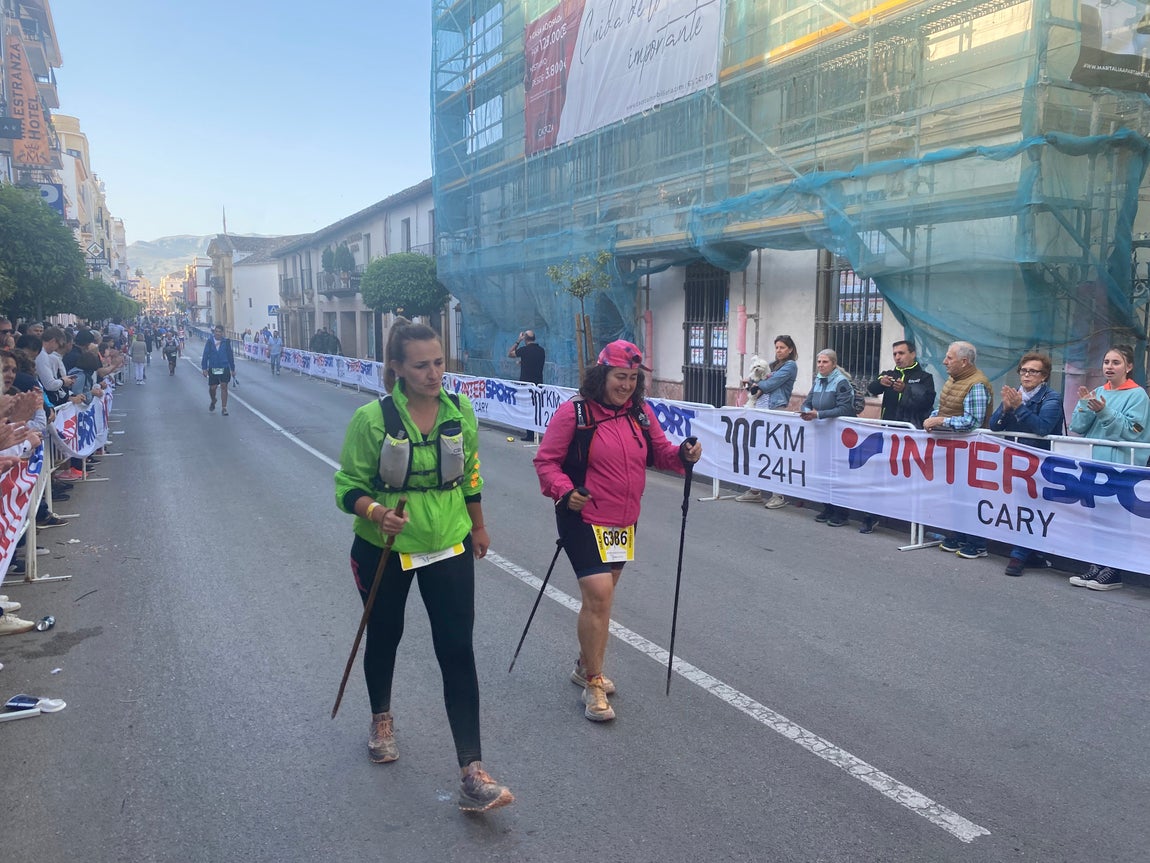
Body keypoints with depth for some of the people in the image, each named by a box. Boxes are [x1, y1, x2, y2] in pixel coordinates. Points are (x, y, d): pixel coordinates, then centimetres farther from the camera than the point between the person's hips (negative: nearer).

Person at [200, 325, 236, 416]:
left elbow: (230, 356, 6)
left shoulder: (226, 342, 0)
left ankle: (224, 408, 1)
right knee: (212, 388, 7)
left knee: (224, 387, -4)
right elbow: (205, 356, 2)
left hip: (224, 368, -1)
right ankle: (213, 401, 39)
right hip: (212, 369, 1)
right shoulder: (209, 342, 0)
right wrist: (204, 368, -3)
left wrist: (232, 369, 8)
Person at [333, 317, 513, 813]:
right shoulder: (372, 419, -17)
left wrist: (478, 527, 18)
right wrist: (375, 512, -32)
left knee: (458, 652, -5)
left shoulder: (460, 411, -6)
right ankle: (382, 719, 51)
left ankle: (472, 774, 0)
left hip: (449, 548, 1)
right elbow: (348, 487, -12)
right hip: (383, 550, -1)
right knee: (384, 637, 20)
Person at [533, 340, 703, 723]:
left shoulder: (641, 412, 3)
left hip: (624, 522, 6)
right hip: (584, 519, -6)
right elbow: (546, 460, -9)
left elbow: (660, 451, 11)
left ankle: (586, 666, 39)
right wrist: (564, 491, -25)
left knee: (602, 594, 18)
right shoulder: (574, 412, -14)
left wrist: (683, 454, -9)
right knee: (598, 594, -13)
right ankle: (594, 685, 4)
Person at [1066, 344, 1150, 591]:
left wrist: (1104, 411, -23)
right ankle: (1097, 566, 16)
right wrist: (1084, 405, -9)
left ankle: (1114, 572, 2)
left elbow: (1130, 432, -13)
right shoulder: (1098, 392, 13)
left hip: (1120, 468, -6)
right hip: (1093, 463, 6)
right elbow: (1077, 427, 7)